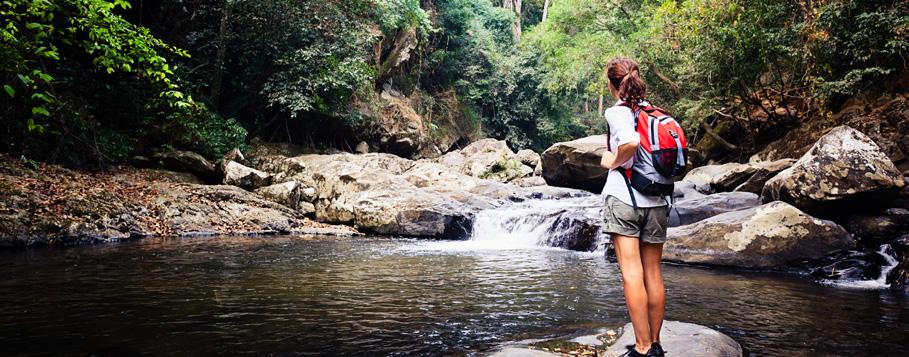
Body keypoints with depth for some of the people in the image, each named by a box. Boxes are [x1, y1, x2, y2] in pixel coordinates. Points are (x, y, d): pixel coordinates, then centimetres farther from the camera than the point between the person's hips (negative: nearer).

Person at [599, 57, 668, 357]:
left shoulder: (617, 111, -7)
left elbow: (630, 142, -26)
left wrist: (613, 161, -9)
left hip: (624, 199, -5)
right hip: (657, 201, 6)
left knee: (632, 274, -4)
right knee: (653, 274, 10)